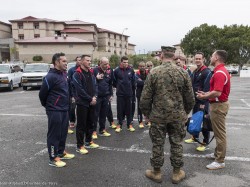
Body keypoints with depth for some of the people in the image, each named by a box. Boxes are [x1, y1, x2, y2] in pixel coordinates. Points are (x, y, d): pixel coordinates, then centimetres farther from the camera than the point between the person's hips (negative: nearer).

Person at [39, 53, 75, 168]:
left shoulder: (63, 74, 9)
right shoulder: (50, 77, -17)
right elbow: (42, 94, -12)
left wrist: (65, 105, 15)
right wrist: (48, 106, 2)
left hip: (64, 110, 8)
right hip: (54, 111, -8)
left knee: (63, 133, 18)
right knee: (54, 134, 2)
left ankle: (61, 152, 33)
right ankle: (53, 158, 13)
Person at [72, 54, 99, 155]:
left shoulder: (91, 73, 12)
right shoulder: (77, 74, -12)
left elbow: (95, 86, 12)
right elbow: (80, 90, -18)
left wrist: (94, 97, -5)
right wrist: (90, 99, -15)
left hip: (92, 103, 7)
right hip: (82, 103, -7)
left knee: (90, 123, 15)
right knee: (81, 125, -1)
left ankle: (88, 141, 30)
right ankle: (80, 146, 9)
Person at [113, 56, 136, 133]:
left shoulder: (131, 70, 2)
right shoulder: (117, 70, -5)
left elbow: (133, 81, 9)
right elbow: (114, 82, 4)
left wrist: (133, 91, 10)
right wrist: (118, 87, 8)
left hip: (129, 93, 2)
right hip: (120, 93, -2)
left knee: (129, 109, 8)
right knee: (120, 109, 5)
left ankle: (129, 124, 20)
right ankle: (119, 124, 17)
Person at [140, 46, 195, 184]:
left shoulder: (153, 72, -9)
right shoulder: (183, 73, -3)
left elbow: (145, 97, -7)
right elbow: (190, 98, 2)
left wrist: (147, 113, 7)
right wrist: (185, 112, 16)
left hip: (158, 115, -1)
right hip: (178, 116, 2)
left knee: (157, 144, 11)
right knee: (176, 143, 13)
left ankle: (156, 172, 25)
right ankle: (177, 173, 26)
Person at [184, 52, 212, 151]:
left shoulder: (207, 72, -12)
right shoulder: (194, 72, 14)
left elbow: (206, 89, -18)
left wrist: (203, 102, -20)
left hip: (202, 101, -8)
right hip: (195, 100, 8)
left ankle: (205, 143, 6)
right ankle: (195, 137, 32)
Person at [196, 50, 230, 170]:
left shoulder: (219, 73, -22)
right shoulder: (221, 71, 13)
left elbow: (217, 93, -30)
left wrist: (203, 97, -16)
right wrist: (206, 93, 12)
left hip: (218, 105, -11)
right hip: (218, 104, 11)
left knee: (219, 133, -2)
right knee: (218, 131, 19)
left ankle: (220, 161, 8)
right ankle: (217, 153, 33)